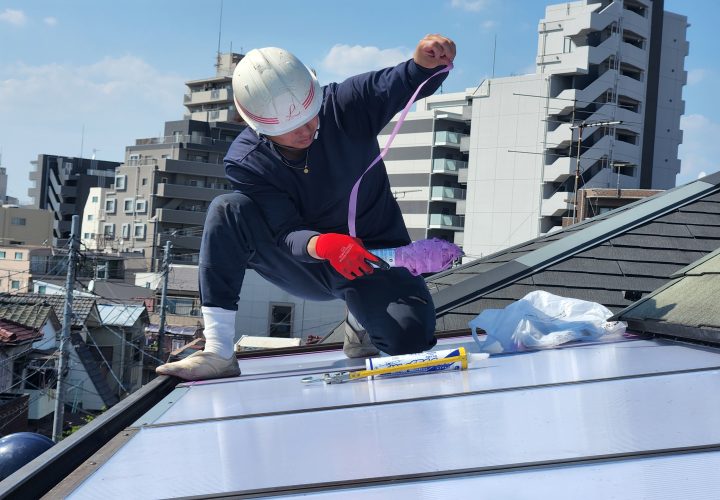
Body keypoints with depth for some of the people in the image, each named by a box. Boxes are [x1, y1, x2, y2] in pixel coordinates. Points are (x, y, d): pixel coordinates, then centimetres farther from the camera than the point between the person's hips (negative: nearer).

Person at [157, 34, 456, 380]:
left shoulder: (345, 105, -16)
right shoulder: (245, 162, -16)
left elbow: (403, 82, -29)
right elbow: (286, 234, -23)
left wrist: (425, 62, -54)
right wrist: (321, 245, -46)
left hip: (372, 259, -1)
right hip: (305, 266, 1)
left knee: (410, 334, -31)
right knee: (228, 210, -25)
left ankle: (361, 323, 9)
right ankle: (218, 353, -25)